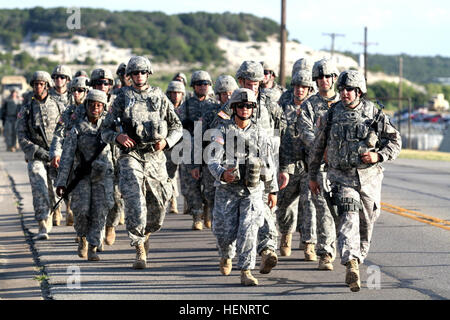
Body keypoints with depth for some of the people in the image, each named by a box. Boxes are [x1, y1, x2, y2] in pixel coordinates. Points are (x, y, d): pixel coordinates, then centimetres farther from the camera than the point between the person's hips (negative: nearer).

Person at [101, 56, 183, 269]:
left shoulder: (160, 97, 12)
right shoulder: (122, 99, 8)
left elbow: (177, 126, 18)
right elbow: (105, 131, 9)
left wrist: (166, 141, -1)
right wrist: (118, 137, -12)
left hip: (156, 157, 2)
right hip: (131, 155, -2)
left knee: (159, 203, 7)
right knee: (134, 201, -16)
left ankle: (146, 233, 38)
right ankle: (140, 251, -14)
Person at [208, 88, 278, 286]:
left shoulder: (259, 134, 7)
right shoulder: (223, 131, 0)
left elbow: (269, 164, 14)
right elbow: (213, 160, -7)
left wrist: (273, 190, 14)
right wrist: (222, 174, -28)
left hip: (252, 190, 1)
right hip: (227, 190, -1)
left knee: (248, 230, -13)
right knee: (225, 232, 3)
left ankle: (246, 272, -9)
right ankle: (226, 256, 36)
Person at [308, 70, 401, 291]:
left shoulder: (375, 115, -1)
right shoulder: (331, 115, 1)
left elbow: (395, 141, 6)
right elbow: (318, 147, 12)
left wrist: (379, 156, -12)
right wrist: (312, 175, 15)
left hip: (369, 177, 2)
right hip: (342, 177, -2)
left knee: (366, 223, 12)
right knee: (349, 219, -19)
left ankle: (358, 258, 33)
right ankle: (351, 265, -31)